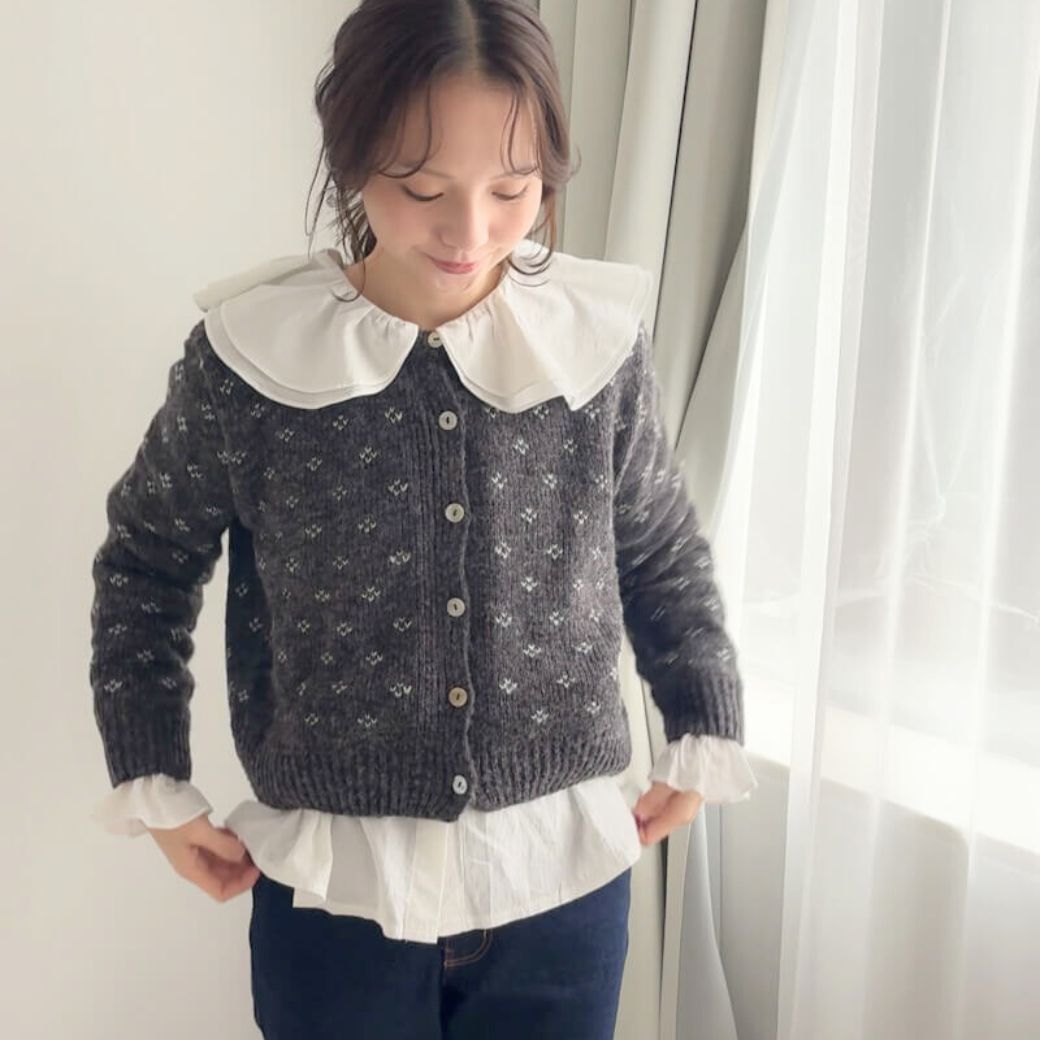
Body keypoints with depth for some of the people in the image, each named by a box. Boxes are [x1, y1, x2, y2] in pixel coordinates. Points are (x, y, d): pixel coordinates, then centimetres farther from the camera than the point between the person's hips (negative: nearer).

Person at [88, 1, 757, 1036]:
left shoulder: (600, 344, -8)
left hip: (564, 882, 2)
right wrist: (153, 784, 2)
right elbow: (148, 557, 3)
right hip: (335, 894, -1)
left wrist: (706, 739, 6)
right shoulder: (251, 355, -12)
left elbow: (664, 553, 8)